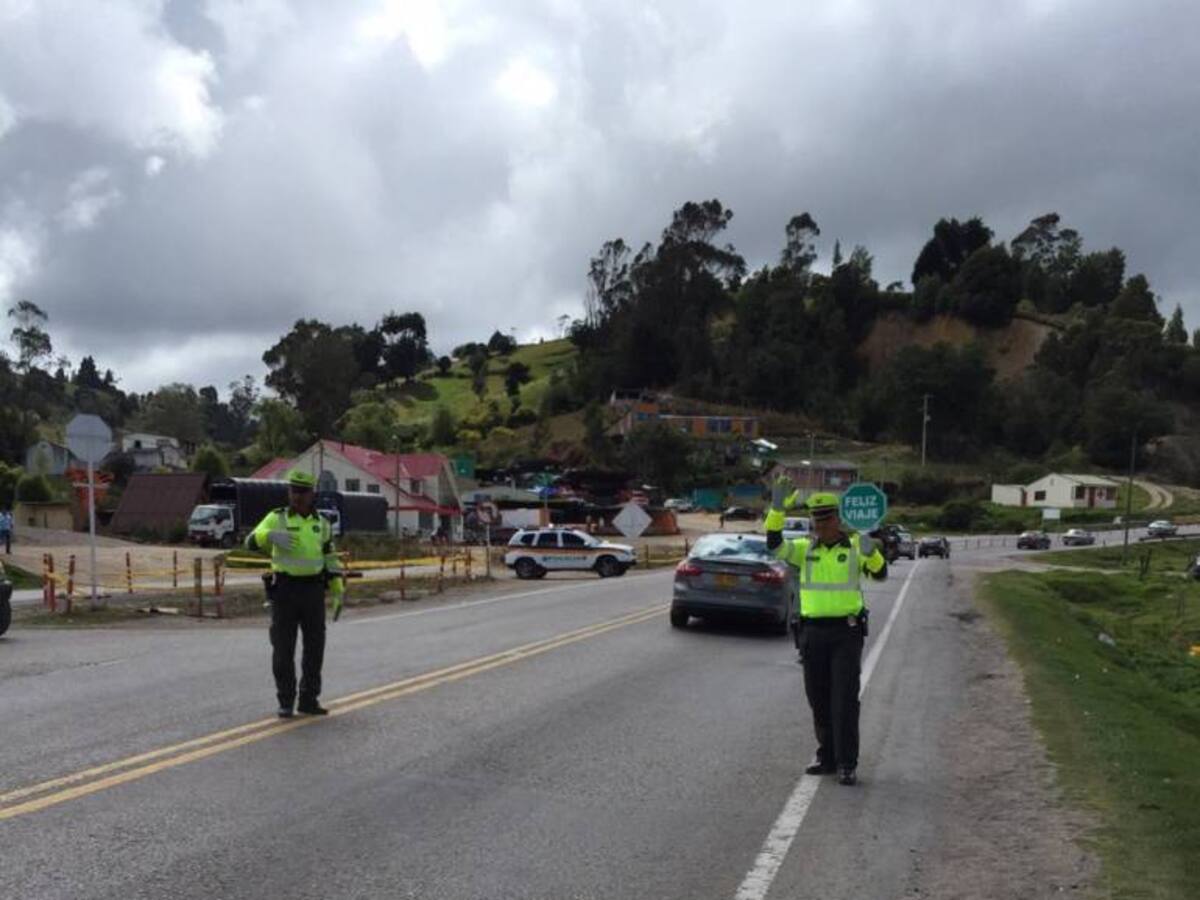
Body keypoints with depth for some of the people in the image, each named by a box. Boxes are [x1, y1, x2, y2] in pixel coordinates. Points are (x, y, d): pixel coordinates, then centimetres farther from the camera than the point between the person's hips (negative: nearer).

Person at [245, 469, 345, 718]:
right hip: (284, 589, -3)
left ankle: (308, 700, 13)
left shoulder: (322, 523, 9)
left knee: (315, 647, 3)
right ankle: (286, 702, 10)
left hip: (313, 591, 3)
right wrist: (271, 535, -36)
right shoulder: (276, 518, -1)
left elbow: (330, 560, 12)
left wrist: (338, 593, 6)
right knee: (283, 649, -1)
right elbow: (252, 542, -14)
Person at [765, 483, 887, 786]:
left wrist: (870, 552, -30)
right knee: (818, 699, 10)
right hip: (812, 632, 4)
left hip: (847, 632, -3)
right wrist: (777, 509, -21)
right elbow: (774, 545, -8)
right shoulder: (804, 548, 7)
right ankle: (827, 757, 23)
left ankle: (847, 764, -2)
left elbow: (880, 574, -9)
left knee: (845, 700, -6)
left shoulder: (854, 547, 0)